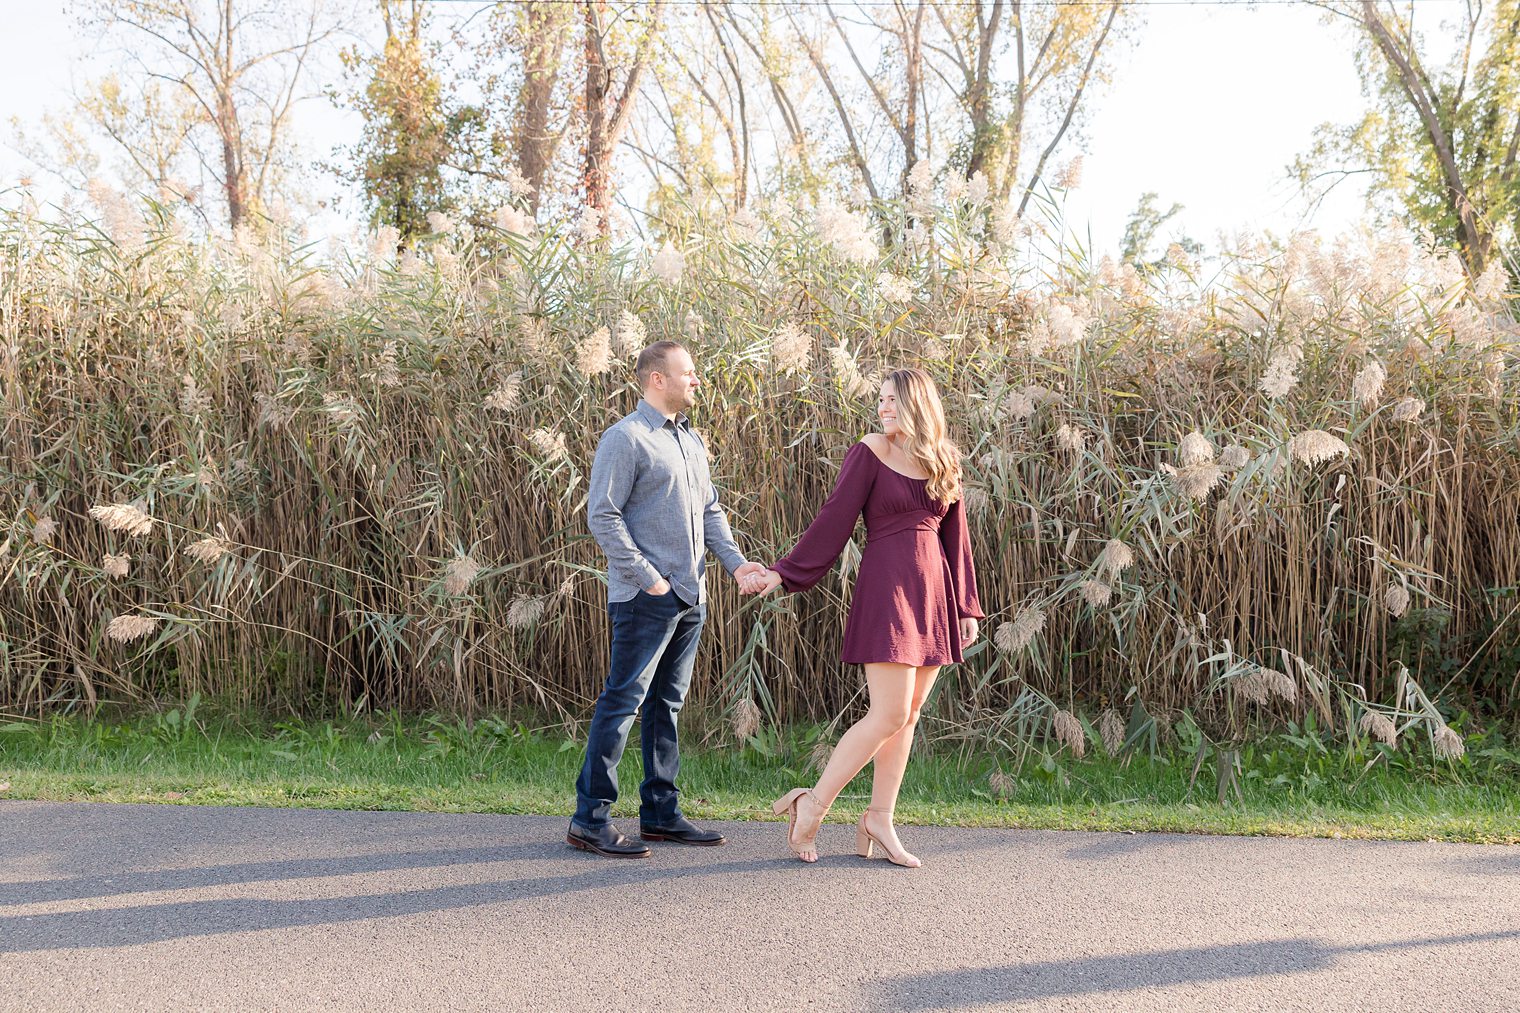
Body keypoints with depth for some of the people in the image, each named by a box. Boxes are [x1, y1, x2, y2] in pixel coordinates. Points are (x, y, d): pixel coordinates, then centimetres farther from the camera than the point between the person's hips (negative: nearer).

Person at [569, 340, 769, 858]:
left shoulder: (692, 440, 16)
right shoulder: (626, 438, -10)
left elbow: (710, 510, 20)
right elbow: (602, 515, -15)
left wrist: (736, 562, 4)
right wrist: (648, 577, -17)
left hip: (690, 596, 9)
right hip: (646, 597, -9)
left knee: (667, 704, 13)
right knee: (623, 701, -7)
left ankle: (661, 812, 21)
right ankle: (589, 819, -2)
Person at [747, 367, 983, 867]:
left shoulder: (943, 461, 11)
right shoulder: (870, 453, -4)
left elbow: (955, 535, 15)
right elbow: (834, 520, -4)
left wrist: (965, 606, 15)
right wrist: (785, 572, -9)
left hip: (932, 592, 6)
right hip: (886, 588, -6)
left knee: (908, 715, 7)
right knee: (889, 715, -10)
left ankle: (878, 821, 15)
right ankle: (813, 805, 2)